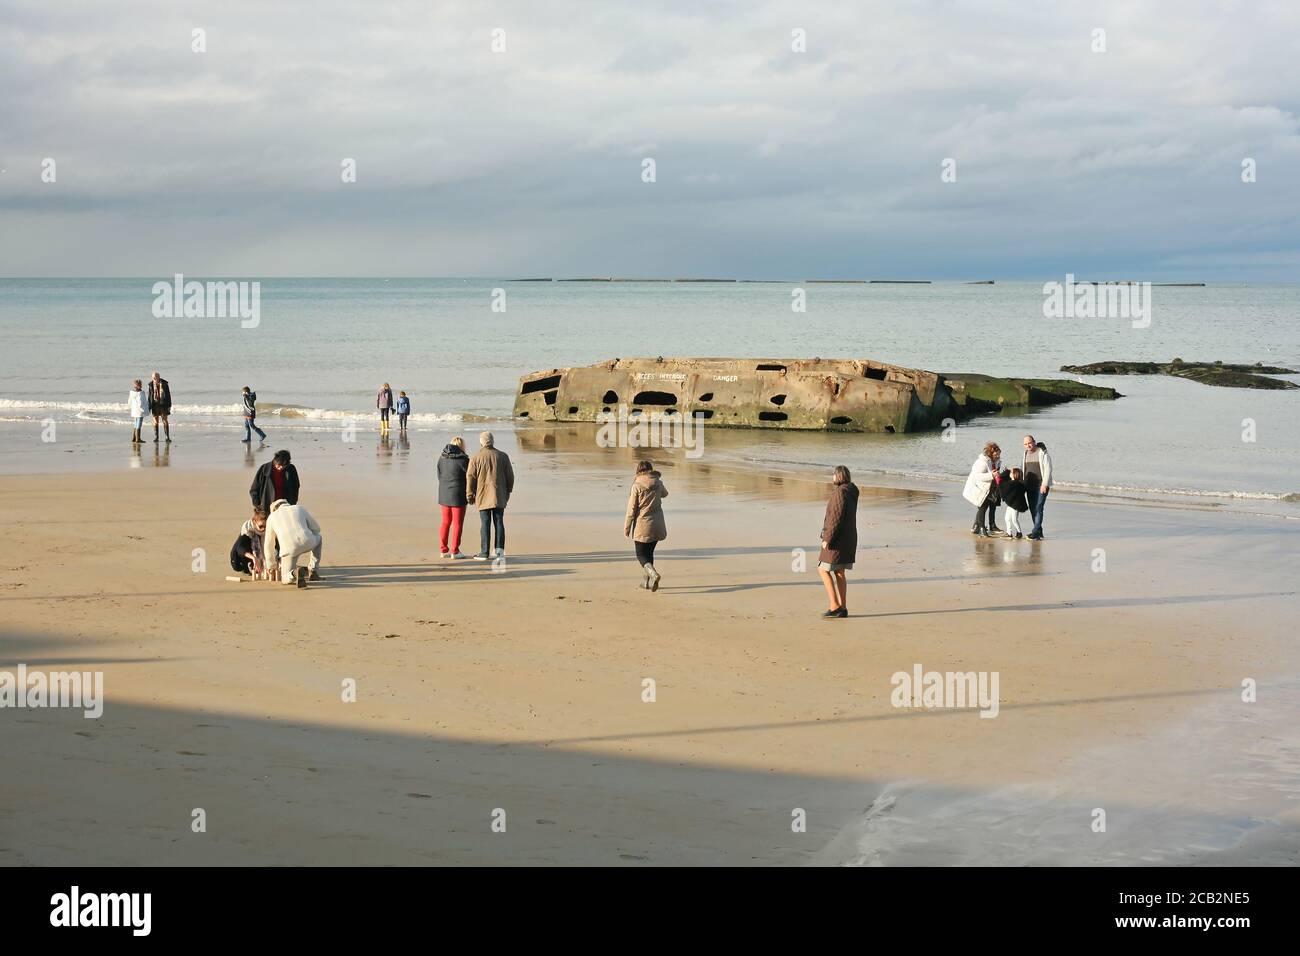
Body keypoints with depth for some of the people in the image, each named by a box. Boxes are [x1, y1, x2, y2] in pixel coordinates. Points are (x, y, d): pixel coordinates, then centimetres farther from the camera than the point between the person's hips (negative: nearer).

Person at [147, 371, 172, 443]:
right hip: (155, 405, 1)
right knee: (155, 421, 3)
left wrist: (169, 406, -5)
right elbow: (150, 396, 3)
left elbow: (168, 395, -2)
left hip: (163, 404, -1)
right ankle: (156, 437, 10)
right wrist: (149, 407, 2)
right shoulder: (151, 385, -2)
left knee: (165, 421, -5)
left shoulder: (164, 383, -6)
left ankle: (167, 437, -3)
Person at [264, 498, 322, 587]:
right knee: (318, 538, 38)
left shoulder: (272, 517, 24)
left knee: (286, 579, 17)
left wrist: (270, 566, 40)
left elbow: (268, 544, 28)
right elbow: (316, 529, 26)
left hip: (289, 548, -1)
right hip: (307, 543, 1)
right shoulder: (300, 509, 26)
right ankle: (312, 571, 26)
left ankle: (296, 573, -20)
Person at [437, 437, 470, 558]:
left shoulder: (442, 458, 2)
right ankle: (454, 551, 5)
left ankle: (443, 549, 17)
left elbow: (439, 476, 7)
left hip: (444, 494, 5)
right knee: (457, 523, 4)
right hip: (458, 496, -5)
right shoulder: (463, 460, -14)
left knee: (445, 522, 15)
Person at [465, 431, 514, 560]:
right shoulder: (503, 456, 2)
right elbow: (510, 476, 6)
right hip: (499, 496, 2)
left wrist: (470, 495, 5)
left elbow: (470, 477, -4)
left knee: (485, 524, 0)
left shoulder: (476, 458, -5)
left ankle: (485, 553, 2)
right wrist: (508, 491, 18)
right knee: (499, 522, 7)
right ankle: (500, 549, 0)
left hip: (483, 496, -2)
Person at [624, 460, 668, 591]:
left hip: (642, 526, -5)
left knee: (641, 555, 2)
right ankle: (646, 581, 22)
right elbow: (664, 494, 25)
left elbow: (631, 509, -11)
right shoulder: (658, 483, 0)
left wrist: (626, 529, -3)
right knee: (649, 553, 19)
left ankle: (653, 573, -23)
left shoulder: (637, 486, -13)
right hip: (657, 525, 5)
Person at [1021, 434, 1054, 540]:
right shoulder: (1026, 454, 13)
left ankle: (1035, 532, -17)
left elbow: (1048, 469, -12)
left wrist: (1045, 484, -19)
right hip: (1030, 486, 7)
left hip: (1041, 486, -7)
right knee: (1032, 508, 6)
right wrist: (1023, 485, 15)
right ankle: (1039, 532, 14)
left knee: (1038, 508, -13)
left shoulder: (1042, 453, -8)